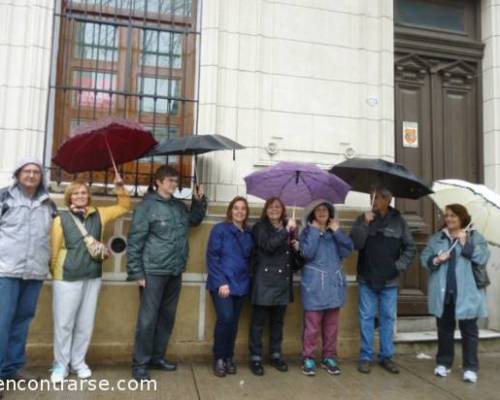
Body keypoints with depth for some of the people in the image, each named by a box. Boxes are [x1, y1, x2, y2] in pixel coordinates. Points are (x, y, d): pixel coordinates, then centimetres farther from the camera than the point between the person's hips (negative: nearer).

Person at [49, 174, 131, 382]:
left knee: (86, 323, 11)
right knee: (64, 323, 4)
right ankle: (61, 364, 20)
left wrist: (120, 187, 1)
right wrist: (55, 273, 4)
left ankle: (78, 362, 26)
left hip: (93, 277, 4)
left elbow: (124, 207, 14)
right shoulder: (61, 219, -5)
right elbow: (54, 250, 0)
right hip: (67, 278, -3)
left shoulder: (98, 215, 6)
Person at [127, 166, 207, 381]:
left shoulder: (180, 206, 9)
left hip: (175, 273, 6)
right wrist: (137, 272, -14)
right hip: (153, 272, -6)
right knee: (148, 319, -1)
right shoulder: (147, 206, -9)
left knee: (167, 317, 14)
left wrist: (199, 201, 11)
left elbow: (195, 220, 28)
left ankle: (157, 357, 29)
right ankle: (140, 364, 12)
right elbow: (135, 241, -11)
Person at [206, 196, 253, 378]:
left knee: (234, 322, 8)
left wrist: (249, 279, 3)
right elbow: (212, 257, -9)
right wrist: (221, 282, -15)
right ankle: (219, 358, 5)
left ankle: (229, 358, 23)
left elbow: (250, 259, 15)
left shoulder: (249, 234, 11)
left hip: (241, 285, 5)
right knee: (225, 319, -14)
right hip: (222, 284, -4)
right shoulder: (220, 229, -4)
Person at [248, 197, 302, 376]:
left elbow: (294, 261, 18)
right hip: (264, 281, -4)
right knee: (259, 321, 1)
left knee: (278, 321, 14)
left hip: (283, 281, 5)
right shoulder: (260, 227, 1)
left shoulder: (287, 229, 14)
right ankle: (256, 357, 11)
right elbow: (268, 245, -19)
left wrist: (297, 248, -2)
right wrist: (286, 230, -17)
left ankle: (276, 355, 26)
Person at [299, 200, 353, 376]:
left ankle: (329, 358, 21)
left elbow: (347, 250, -3)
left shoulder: (335, 232, 12)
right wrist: (315, 231, -11)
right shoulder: (307, 232, 2)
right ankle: (309, 358, 8)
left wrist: (337, 231, -7)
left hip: (334, 284, 4)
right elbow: (308, 253, -17)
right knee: (312, 325, -2)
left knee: (331, 325, 10)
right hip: (314, 286, -4)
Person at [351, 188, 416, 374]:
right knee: (366, 318, 6)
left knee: (388, 318, 9)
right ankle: (366, 357, 15)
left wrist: (399, 266, -4)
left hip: (390, 280, 1)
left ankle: (387, 356, 22)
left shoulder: (398, 221, 0)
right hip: (367, 278, 0)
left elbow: (410, 248, 4)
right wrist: (365, 224, -18)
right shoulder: (363, 219, -1)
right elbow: (355, 244, -12)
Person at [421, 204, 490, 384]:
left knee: (468, 330, 6)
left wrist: (465, 242, -19)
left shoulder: (475, 236, 1)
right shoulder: (437, 237, 8)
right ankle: (443, 363, 25)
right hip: (443, 293, 3)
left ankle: (470, 367, 16)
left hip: (466, 294, -3)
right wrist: (436, 260, -15)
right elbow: (424, 258, 4)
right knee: (444, 329, 13)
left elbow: (482, 258, -12)